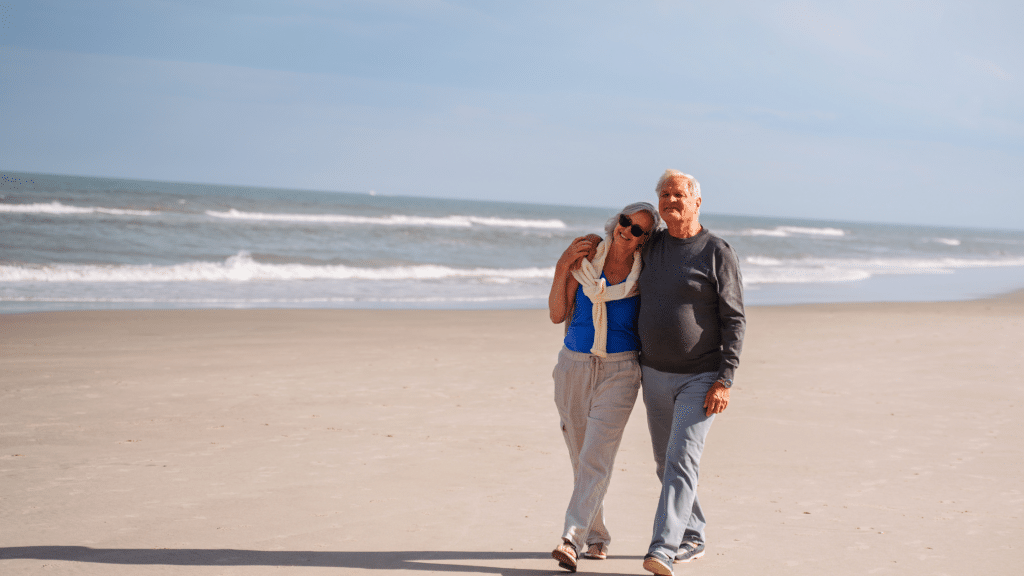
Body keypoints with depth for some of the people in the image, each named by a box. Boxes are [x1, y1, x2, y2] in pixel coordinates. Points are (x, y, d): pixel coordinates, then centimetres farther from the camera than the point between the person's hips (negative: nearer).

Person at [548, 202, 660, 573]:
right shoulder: (584, 258, 1)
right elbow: (558, 315, -1)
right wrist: (561, 269, -9)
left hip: (620, 371, -2)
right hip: (574, 365, 2)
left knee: (596, 457, -14)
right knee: (581, 458, 9)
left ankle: (572, 539, -19)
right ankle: (597, 538, 24)